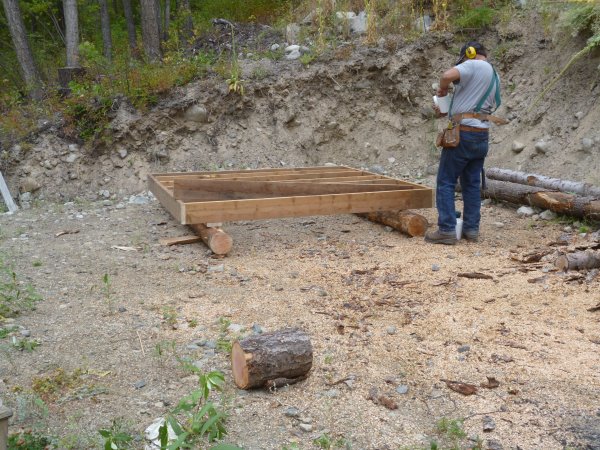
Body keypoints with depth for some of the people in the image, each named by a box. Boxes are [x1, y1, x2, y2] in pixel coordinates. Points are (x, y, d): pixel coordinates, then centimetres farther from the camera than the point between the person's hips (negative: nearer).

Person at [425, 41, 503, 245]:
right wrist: (448, 111, 16)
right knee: (472, 184, 12)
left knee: (446, 182, -3)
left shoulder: (474, 65, -7)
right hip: (482, 136, 8)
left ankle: (447, 230, -7)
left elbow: (447, 76, -24)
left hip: (463, 134, -8)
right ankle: (471, 228, 13)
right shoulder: (495, 77, 20)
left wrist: (442, 90, -5)